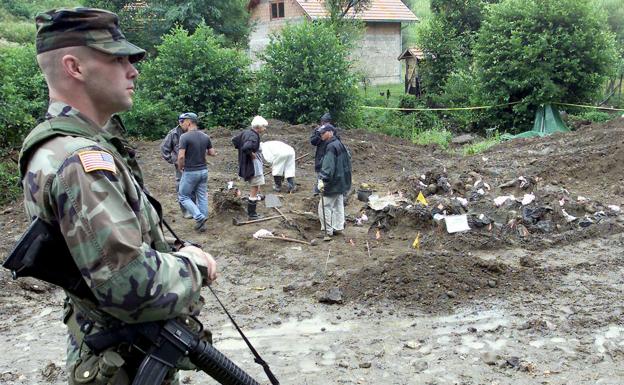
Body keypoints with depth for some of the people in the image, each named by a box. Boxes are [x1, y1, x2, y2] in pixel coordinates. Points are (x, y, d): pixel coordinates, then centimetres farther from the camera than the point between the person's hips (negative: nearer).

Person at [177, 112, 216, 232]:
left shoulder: (185, 137, -15)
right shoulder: (205, 137, 4)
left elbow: (181, 156, -21)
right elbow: (212, 153, 7)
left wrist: (180, 167, -3)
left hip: (190, 172, -6)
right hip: (204, 170, 6)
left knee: (183, 196, 7)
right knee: (202, 197, 12)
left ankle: (199, 217, -7)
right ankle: (202, 223, 14)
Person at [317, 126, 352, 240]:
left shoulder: (331, 147, -20)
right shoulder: (339, 144, 11)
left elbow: (328, 166, -29)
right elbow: (348, 157, 25)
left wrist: (322, 179, -34)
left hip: (333, 182, -10)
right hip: (341, 181, 10)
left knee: (325, 207, -6)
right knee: (338, 206, 17)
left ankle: (327, 231, -4)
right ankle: (338, 228, 26)